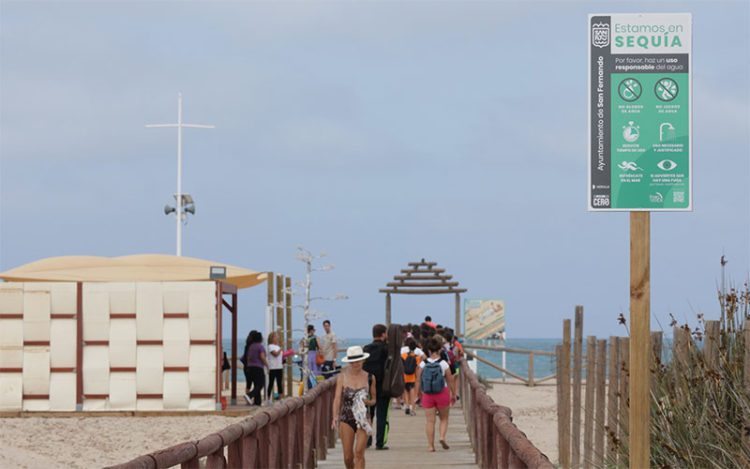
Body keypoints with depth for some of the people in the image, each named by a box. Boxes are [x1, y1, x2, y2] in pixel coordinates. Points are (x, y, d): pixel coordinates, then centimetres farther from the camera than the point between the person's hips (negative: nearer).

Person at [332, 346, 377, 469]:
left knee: (359, 453, -12)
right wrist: (335, 417, -20)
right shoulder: (342, 378, 1)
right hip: (346, 418, 1)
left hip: (363, 417, -1)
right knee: (348, 456, 2)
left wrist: (367, 401, -11)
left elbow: (374, 399, 13)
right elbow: (337, 398, -6)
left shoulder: (369, 378, 3)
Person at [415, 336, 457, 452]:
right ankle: (442, 437, -7)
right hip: (442, 394, -1)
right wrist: (453, 395, 9)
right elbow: (450, 381, -2)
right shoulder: (444, 364, -7)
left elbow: (418, 381, 0)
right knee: (444, 419, 15)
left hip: (427, 395, 1)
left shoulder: (422, 365, -3)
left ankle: (430, 445, 3)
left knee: (430, 421, 5)